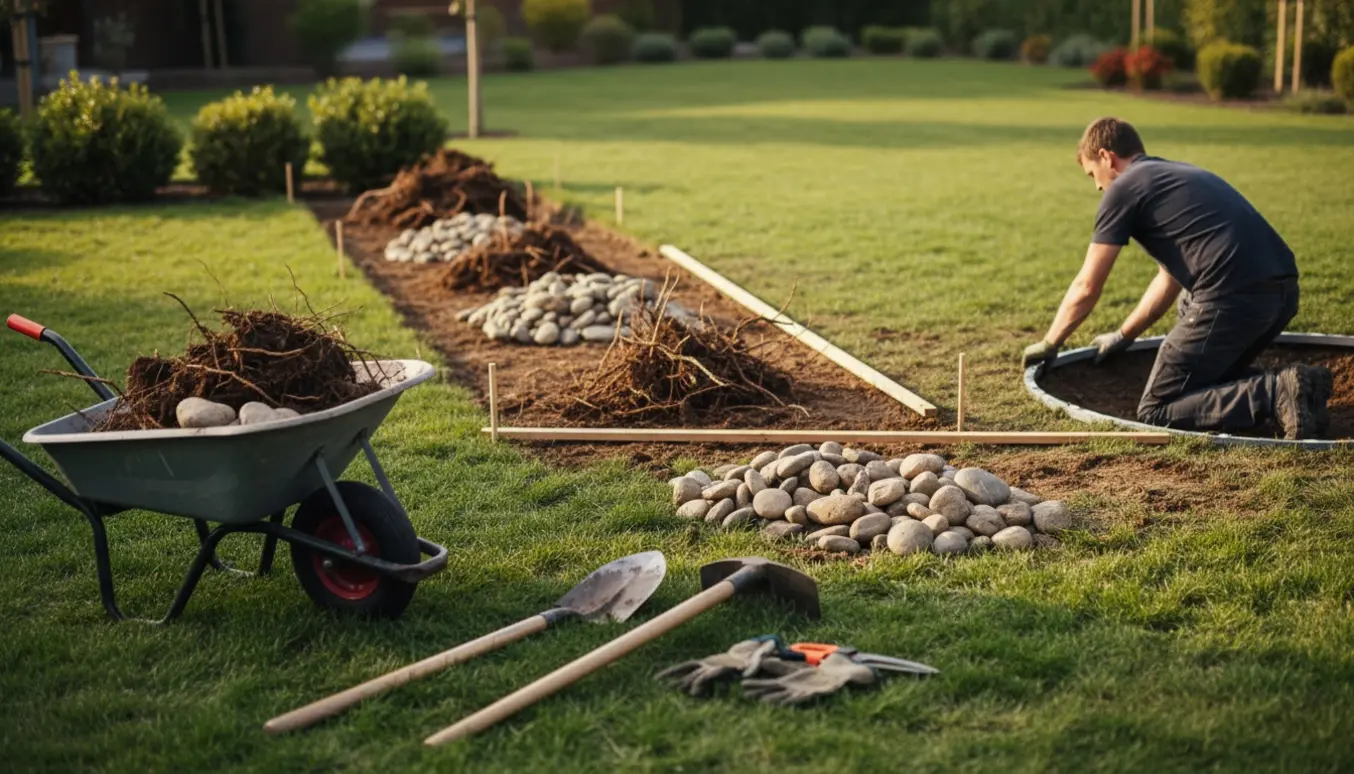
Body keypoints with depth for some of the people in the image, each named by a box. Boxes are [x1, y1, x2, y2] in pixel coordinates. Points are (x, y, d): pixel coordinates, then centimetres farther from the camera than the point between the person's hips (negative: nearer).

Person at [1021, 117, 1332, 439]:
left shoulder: (1123, 188, 5)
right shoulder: (1179, 176, 30)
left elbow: (1086, 289, 7)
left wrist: (1048, 344, 22)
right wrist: (1122, 337, 45)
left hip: (1233, 296, -9)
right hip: (1283, 291, 9)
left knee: (1156, 411, 1)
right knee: (1212, 376, 30)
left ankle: (1274, 393, -14)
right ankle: (1288, 386, 6)